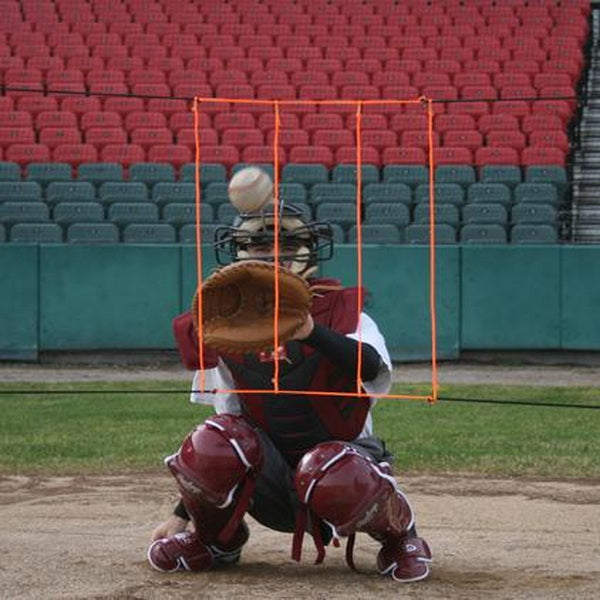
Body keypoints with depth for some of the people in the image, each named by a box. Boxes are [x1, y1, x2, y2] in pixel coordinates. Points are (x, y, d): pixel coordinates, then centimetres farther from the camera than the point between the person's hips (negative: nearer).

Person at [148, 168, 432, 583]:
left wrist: (311, 331, -47)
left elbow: (371, 367, -29)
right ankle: (217, 541, 5)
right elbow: (228, 418, 11)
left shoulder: (340, 310, -6)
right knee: (211, 443, -27)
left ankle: (399, 535, -2)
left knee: (331, 478, -38)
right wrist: (182, 514, 9)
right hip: (269, 482, 3)